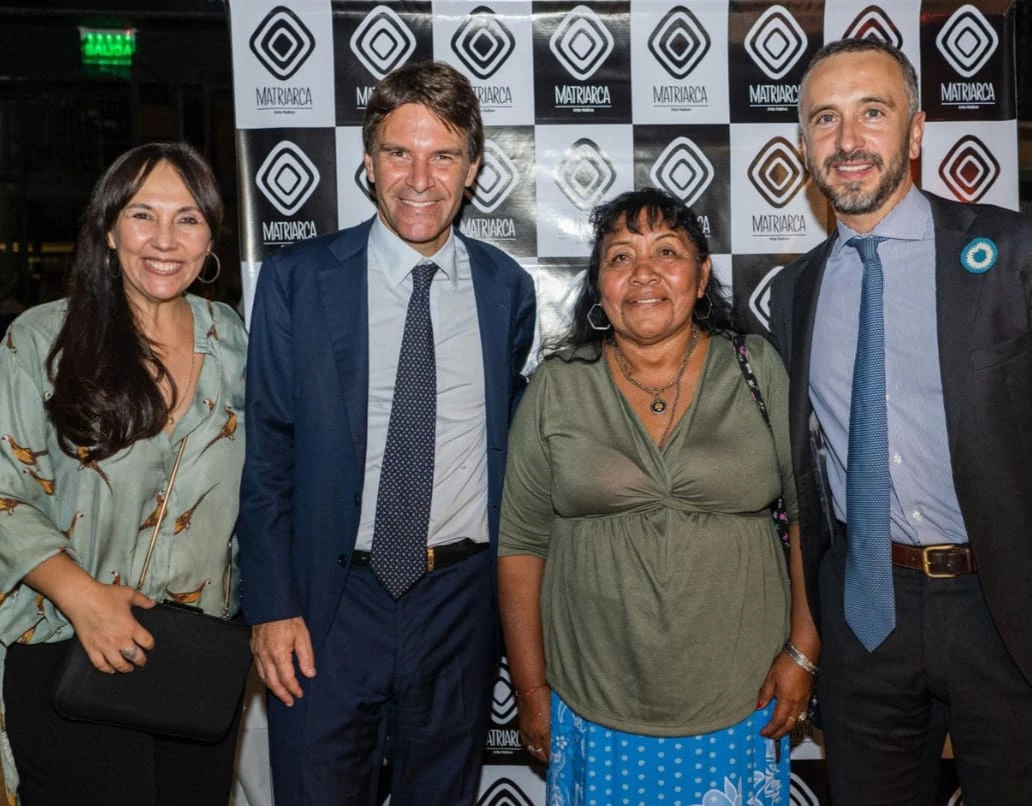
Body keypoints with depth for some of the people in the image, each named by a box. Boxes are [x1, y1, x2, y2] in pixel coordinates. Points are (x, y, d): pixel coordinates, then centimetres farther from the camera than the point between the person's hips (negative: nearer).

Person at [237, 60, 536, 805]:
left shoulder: (508, 288, 0)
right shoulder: (297, 280, -6)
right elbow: (267, 454, -4)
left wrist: (512, 588, 9)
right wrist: (272, 606, -7)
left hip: (463, 602, 2)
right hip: (331, 602, -2)